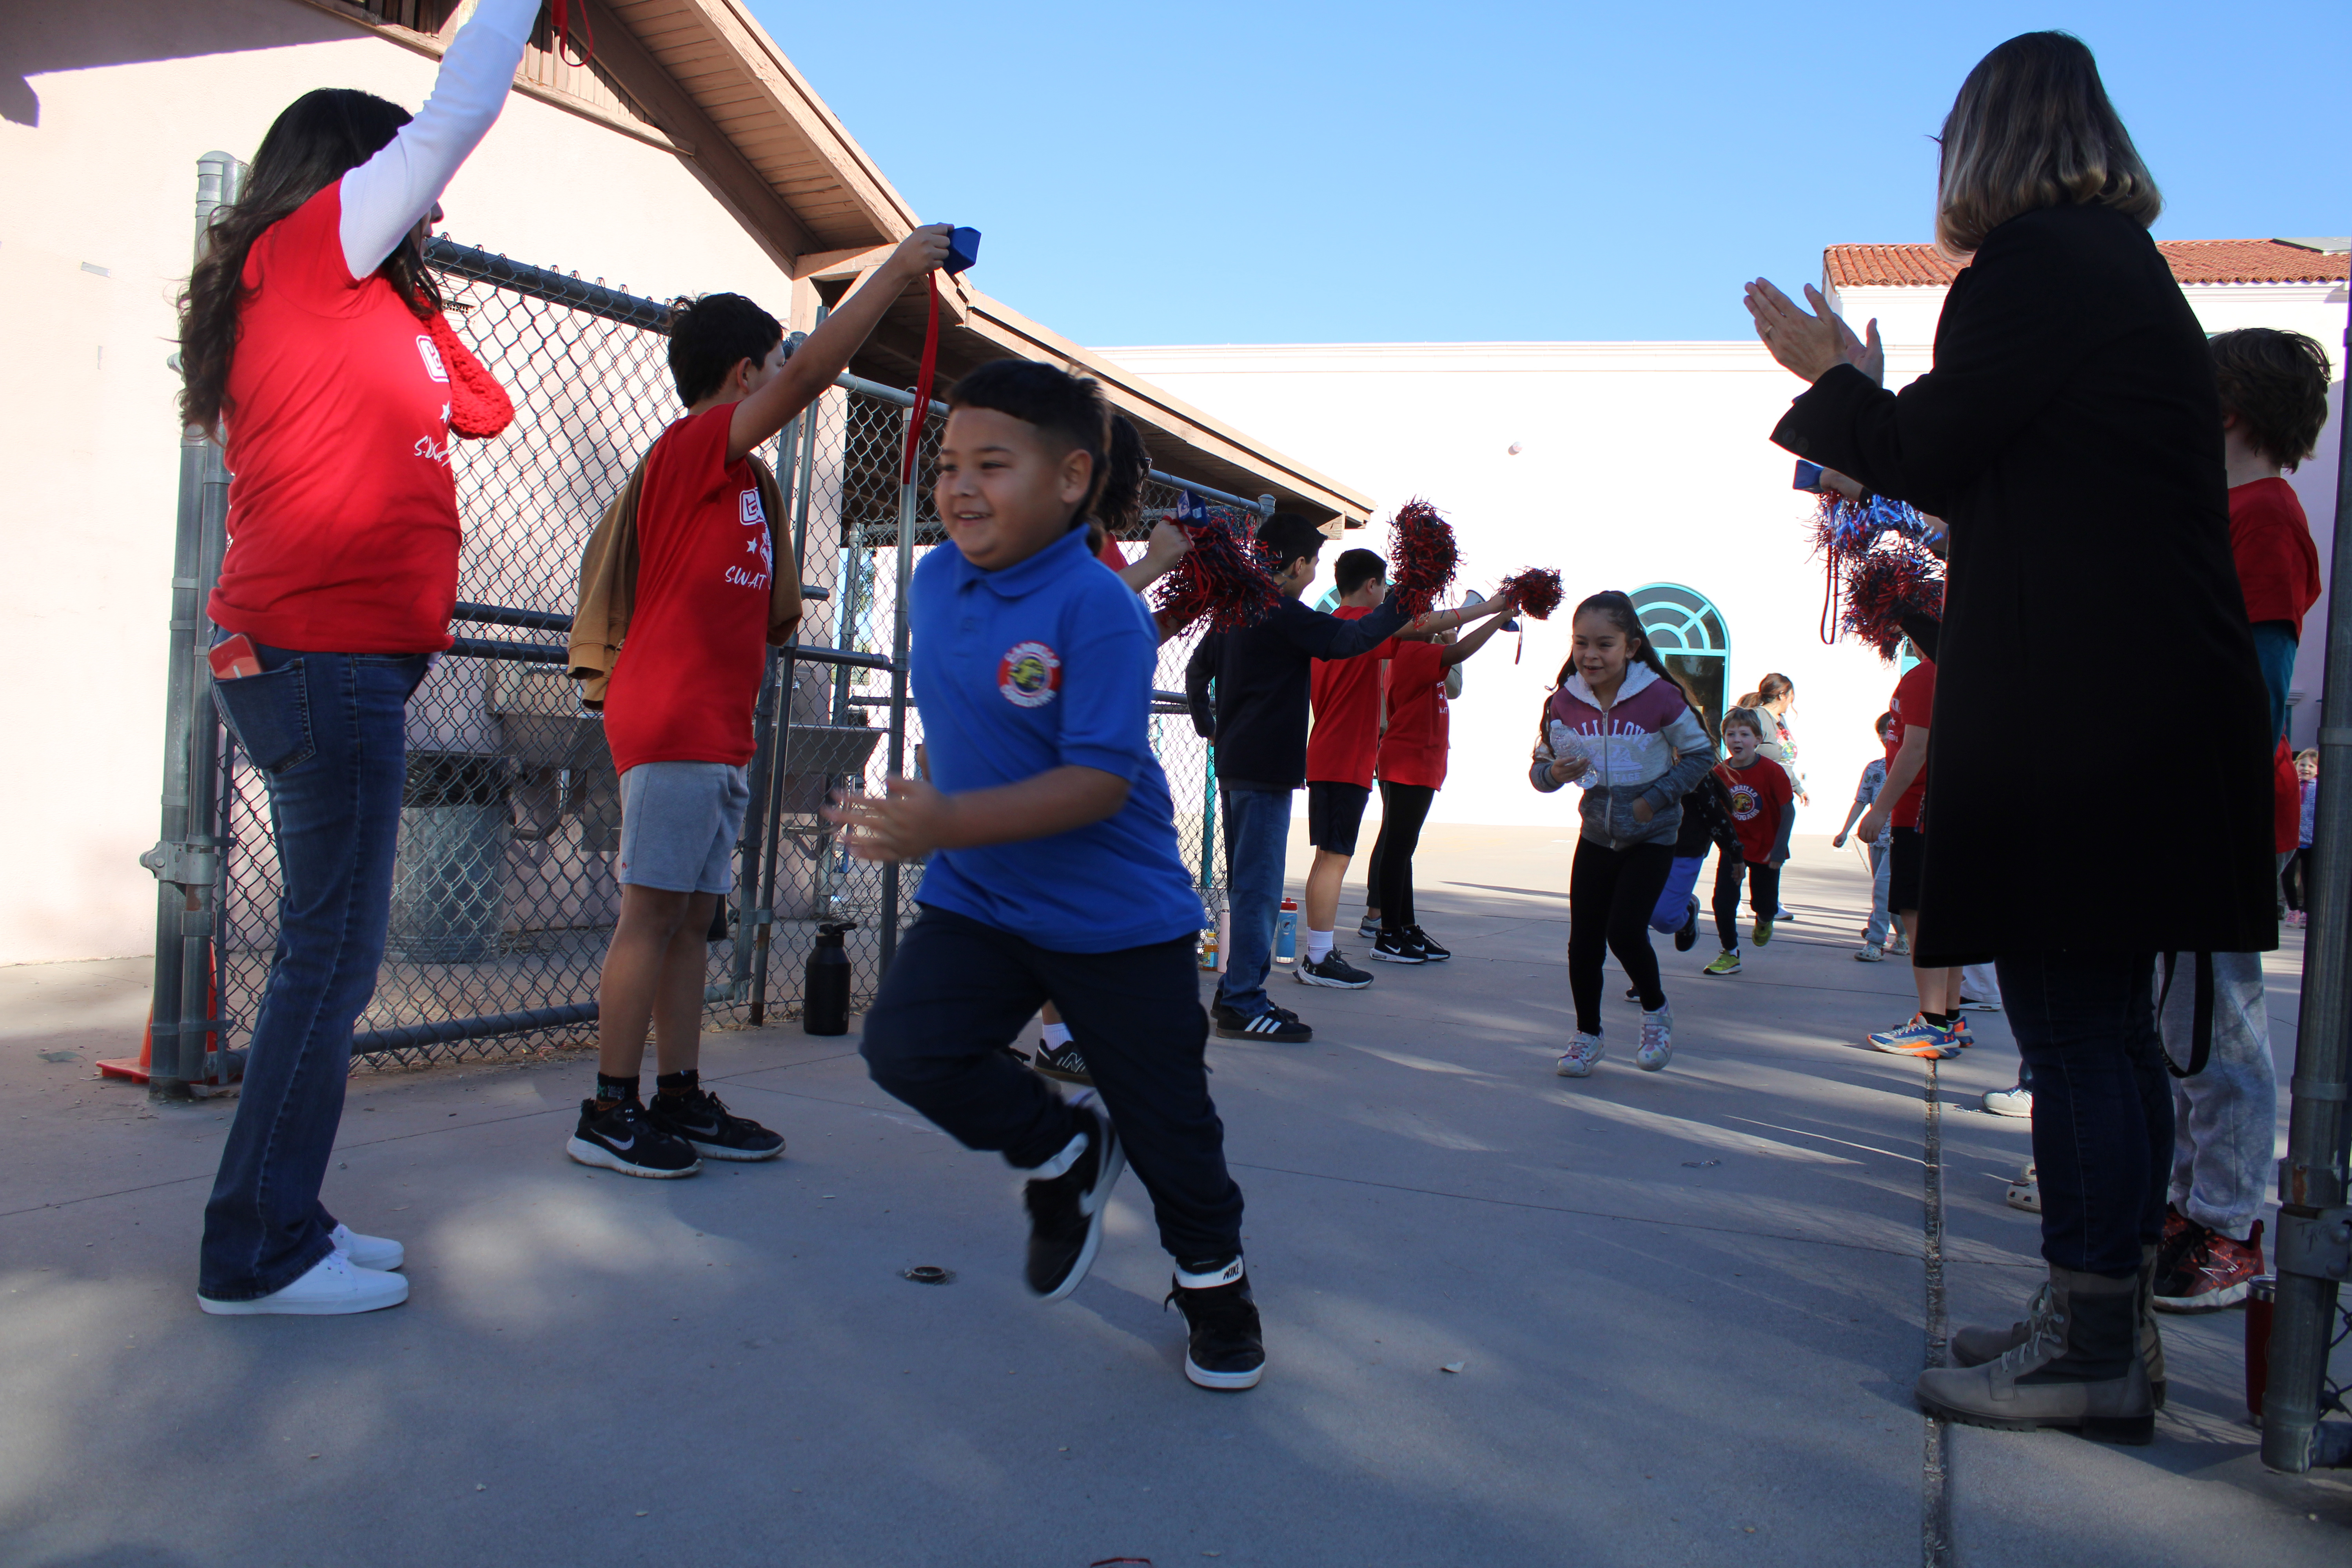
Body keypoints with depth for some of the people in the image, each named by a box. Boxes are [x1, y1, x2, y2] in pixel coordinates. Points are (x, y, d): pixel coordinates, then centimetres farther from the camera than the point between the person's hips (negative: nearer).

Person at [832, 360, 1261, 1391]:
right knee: (905, 1044, -16)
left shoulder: (1098, 610, -22)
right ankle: (1063, 1152, 13)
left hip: (1118, 919, -5)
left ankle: (1213, 1280, 38)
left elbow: (1100, 781, -28)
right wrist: (926, 818, 18)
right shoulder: (934, 583, 0)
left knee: (1169, 1125, 7)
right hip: (978, 899, 6)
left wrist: (951, 824, -37)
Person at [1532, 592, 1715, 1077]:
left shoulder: (1659, 696, -18)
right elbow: (1539, 767, 2)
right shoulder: (1564, 702, -9)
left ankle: (1656, 1011, 17)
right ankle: (1588, 1036, 24)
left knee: (1625, 931, -13)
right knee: (1583, 939, 4)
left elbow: (1701, 754, -7)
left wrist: (1656, 798, -15)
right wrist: (1554, 773, -21)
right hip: (1597, 834, 4)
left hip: (1651, 836, -4)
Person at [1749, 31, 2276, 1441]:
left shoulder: (2035, 262, -9)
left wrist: (1833, 377, 11)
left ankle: (2093, 1352, 4)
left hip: (2075, 713, -10)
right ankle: (2108, 1317, 24)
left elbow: (1931, 461, -6)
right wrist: (1869, 393, 29)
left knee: (2073, 1021, -5)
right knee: (2109, 1023, 14)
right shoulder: (2126, 265, 21)